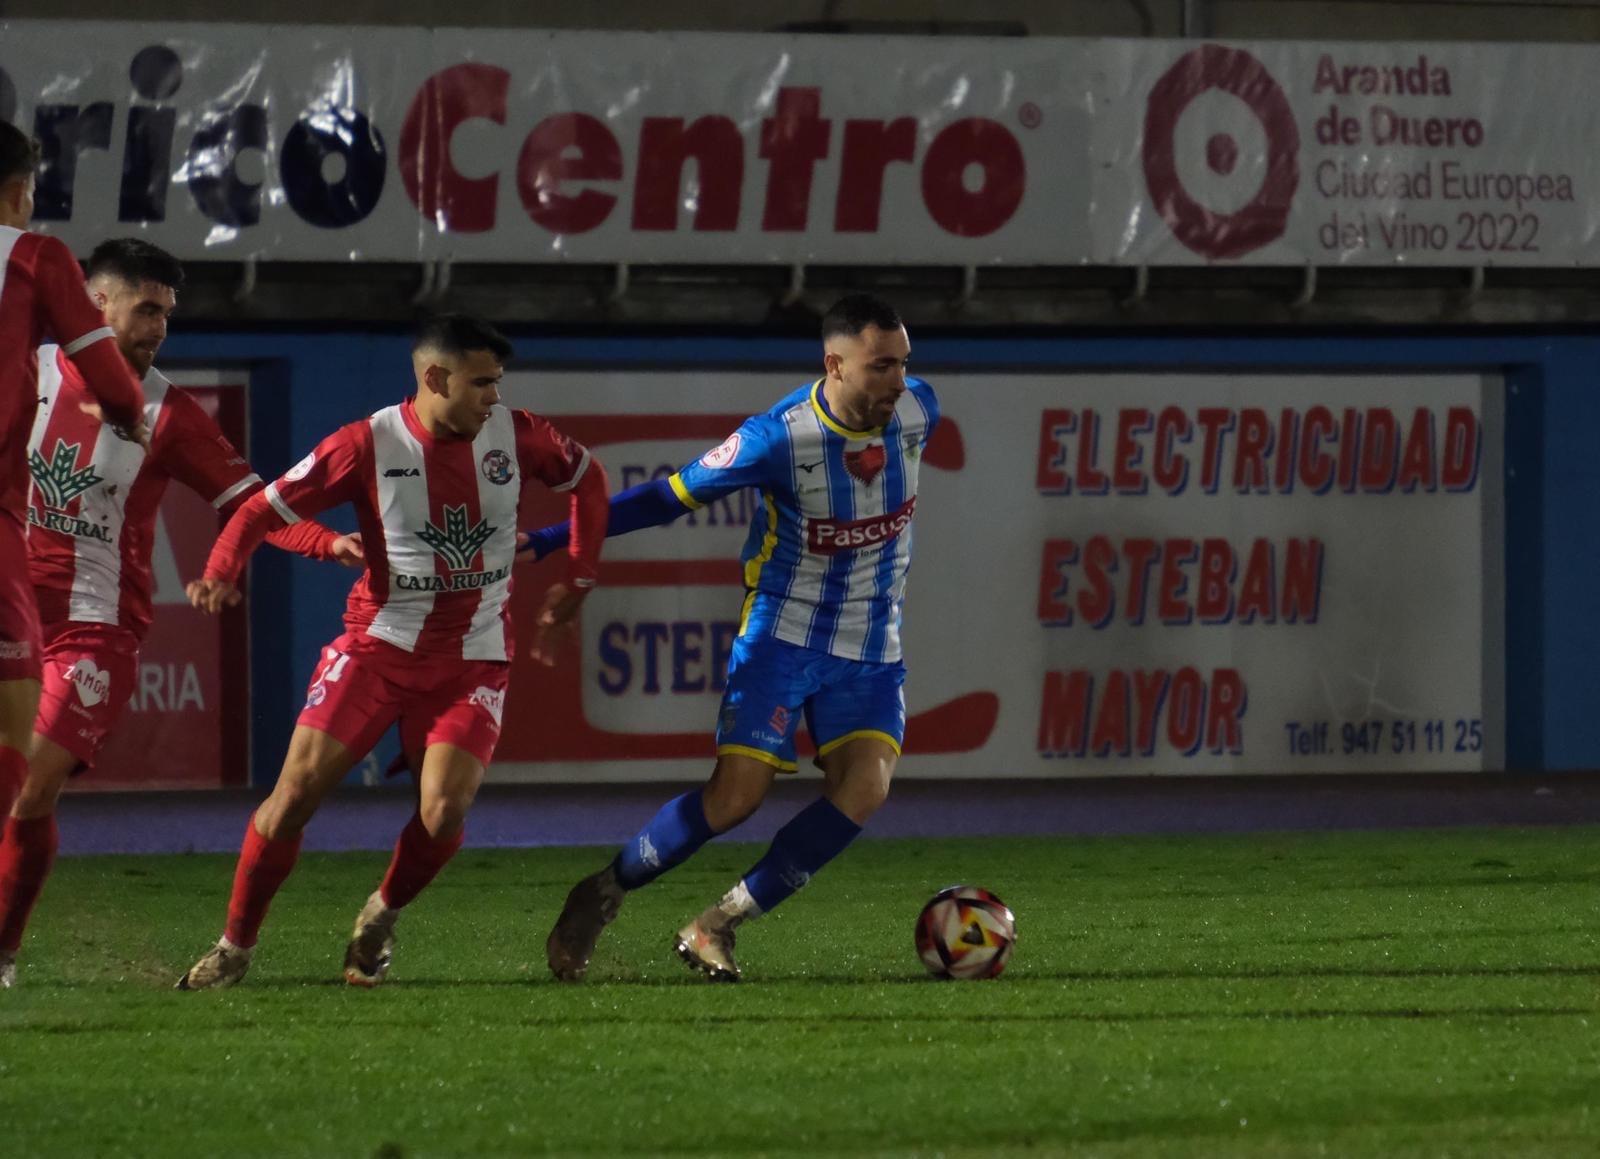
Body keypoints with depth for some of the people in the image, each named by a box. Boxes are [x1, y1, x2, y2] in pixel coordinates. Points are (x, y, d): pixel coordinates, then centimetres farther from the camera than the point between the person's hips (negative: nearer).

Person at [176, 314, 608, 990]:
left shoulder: (515, 436, -3)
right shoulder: (370, 445, -10)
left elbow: (587, 479, 17)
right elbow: (267, 508, -7)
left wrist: (576, 585, 13)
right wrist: (221, 572, -26)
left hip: (472, 661, 1)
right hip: (377, 646, -1)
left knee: (443, 813, -18)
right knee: (297, 788, -12)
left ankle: (382, 918, 13)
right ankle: (235, 946, 4)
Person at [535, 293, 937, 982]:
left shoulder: (918, 409, -7)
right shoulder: (781, 436, -22)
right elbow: (670, 497, -12)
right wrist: (543, 541, -12)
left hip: (871, 652, 4)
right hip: (783, 634, -4)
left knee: (863, 790, -18)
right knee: (735, 796, -14)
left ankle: (718, 926, -7)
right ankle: (602, 895, 9)